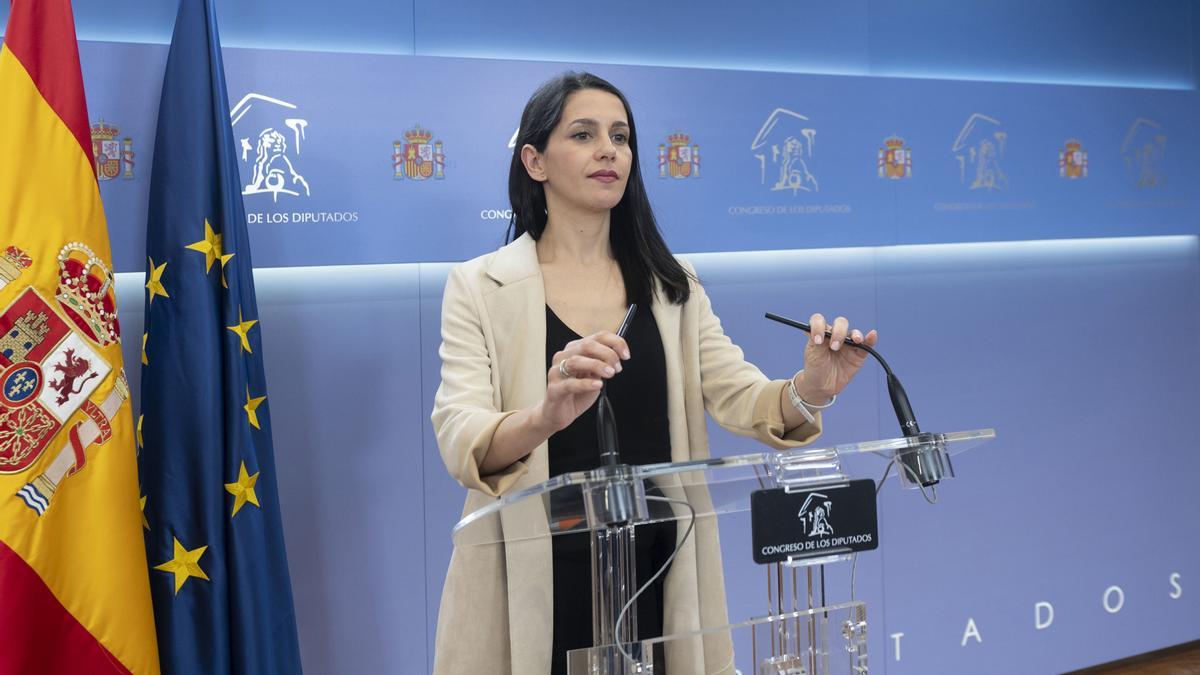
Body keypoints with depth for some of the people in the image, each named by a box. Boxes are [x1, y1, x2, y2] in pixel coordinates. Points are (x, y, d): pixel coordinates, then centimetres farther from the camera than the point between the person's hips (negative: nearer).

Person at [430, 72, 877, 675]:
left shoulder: (671, 285, 8)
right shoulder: (478, 287, -3)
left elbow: (740, 396, -4)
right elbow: (459, 441, -16)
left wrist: (810, 390, -26)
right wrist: (544, 416, -38)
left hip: (658, 575, 3)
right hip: (536, 583, -3)